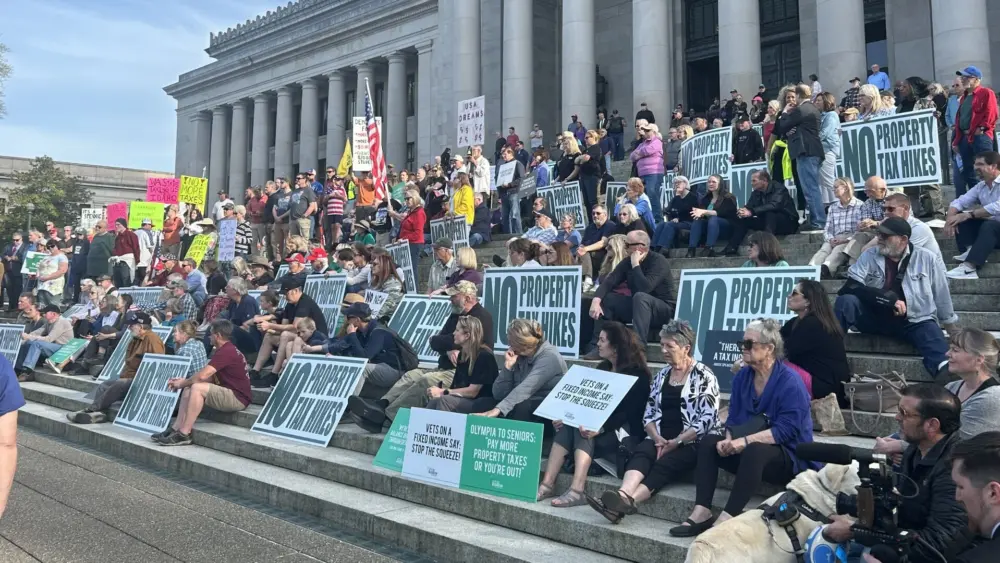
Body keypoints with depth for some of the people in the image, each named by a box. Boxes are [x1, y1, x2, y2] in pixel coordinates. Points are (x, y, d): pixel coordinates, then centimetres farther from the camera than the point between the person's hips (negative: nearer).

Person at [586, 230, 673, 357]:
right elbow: (609, 282, -8)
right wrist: (596, 301, -24)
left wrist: (635, 264, -26)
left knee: (640, 297, -36)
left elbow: (645, 288, -33)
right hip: (637, 308, 7)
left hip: (662, 310, -7)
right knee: (604, 298, -6)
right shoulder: (627, 262, 2)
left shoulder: (658, 261, -17)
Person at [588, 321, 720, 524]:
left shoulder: (703, 376, -3)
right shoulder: (661, 375, 15)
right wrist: (657, 438, -7)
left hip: (691, 443, -4)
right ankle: (623, 496, -54)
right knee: (641, 452, -28)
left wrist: (676, 442, -17)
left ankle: (624, 503, -53)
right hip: (661, 440, 5)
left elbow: (707, 420, -11)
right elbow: (649, 414, 13)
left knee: (663, 465, -32)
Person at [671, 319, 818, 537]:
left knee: (754, 450, -36)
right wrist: (729, 440, -16)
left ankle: (726, 519, -38)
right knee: (709, 442, -14)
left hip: (789, 457, -7)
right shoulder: (742, 376, 4)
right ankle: (702, 513, -25)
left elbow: (786, 429, -24)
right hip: (751, 453, 7)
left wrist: (746, 440, -31)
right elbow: (734, 419, 5)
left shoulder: (790, 381, -16)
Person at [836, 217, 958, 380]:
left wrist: (951, 327, 18)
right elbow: (850, 287, -16)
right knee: (846, 300, -26)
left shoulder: (928, 259, -1)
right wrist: (890, 299, -25)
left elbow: (942, 296, 10)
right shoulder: (869, 256, -2)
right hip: (874, 318, 1)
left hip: (914, 322, 0)